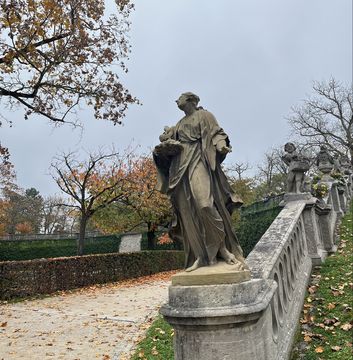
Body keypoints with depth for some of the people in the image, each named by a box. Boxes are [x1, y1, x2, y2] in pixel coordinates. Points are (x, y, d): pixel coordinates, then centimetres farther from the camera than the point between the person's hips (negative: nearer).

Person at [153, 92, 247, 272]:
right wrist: (163, 146, -4)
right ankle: (201, 255, -2)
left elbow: (215, 133, -3)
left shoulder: (204, 115, 11)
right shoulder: (179, 124, 26)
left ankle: (223, 247, -11)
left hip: (199, 162, -6)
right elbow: (168, 144, 19)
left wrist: (221, 146, -23)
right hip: (182, 166, 6)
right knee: (188, 211, -4)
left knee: (204, 202, -23)